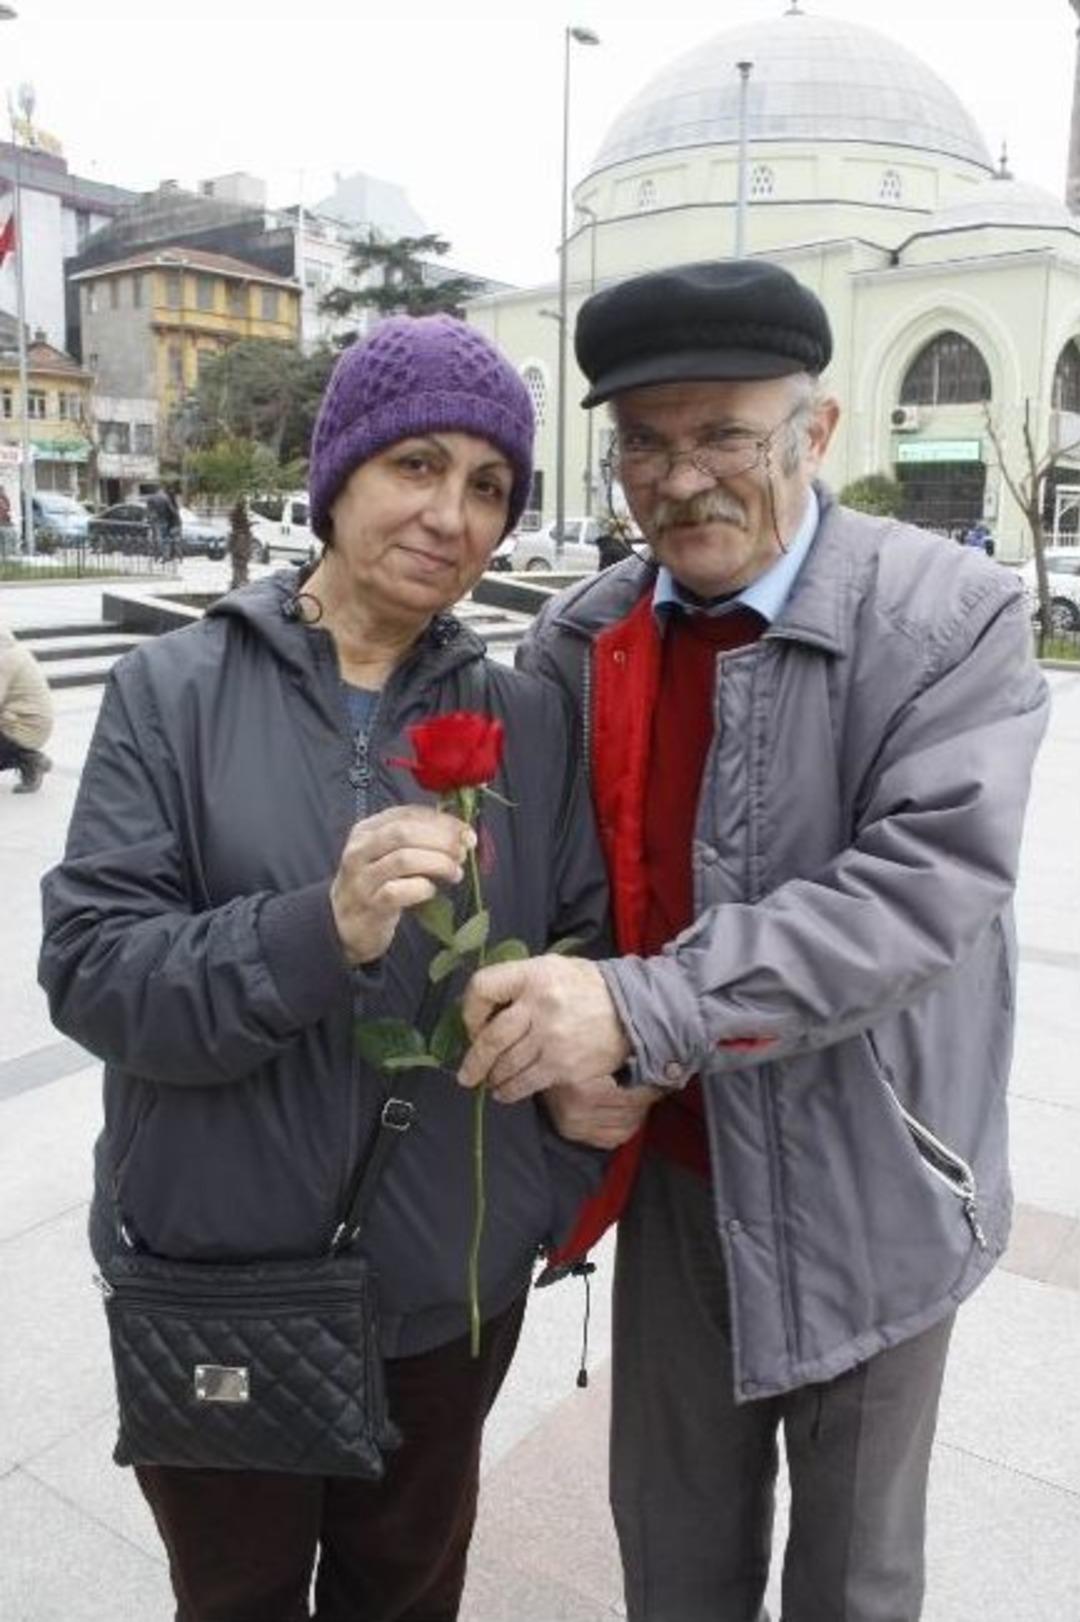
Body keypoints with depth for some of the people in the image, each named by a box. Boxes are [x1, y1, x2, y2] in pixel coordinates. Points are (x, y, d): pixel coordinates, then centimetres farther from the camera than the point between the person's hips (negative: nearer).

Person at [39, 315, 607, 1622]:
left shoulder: (527, 717, -4)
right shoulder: (173, 691, -8)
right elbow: (88, 967, -14)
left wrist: (563, 1183, -13)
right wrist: (319, 932, -29)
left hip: (452, 1277, 2)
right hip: (218, 1274, -1)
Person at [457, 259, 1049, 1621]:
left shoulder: (953, 617, -15)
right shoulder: (575, 640, -4)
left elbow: (930, 880, -26)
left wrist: (640, 1011, -33)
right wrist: (564, 1056, -17)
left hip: (869, 1190, -2)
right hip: (672, 1179, 3)